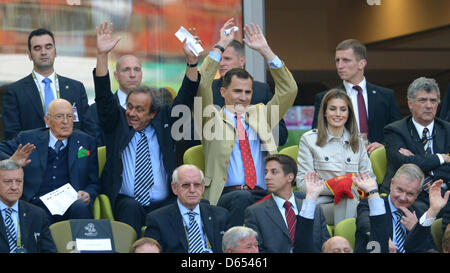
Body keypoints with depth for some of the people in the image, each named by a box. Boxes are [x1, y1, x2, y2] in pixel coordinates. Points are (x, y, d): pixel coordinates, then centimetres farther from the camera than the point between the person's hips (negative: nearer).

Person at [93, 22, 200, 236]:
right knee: (131, 208, -34)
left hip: (164, 203, 1)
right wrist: (102, 55, -14)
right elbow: (104, 97, -2)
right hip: (126, 201, 0)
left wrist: (191, 60, -10)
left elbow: (185, 99, 4)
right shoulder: (117, 123, 11)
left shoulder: (164, 121, 13)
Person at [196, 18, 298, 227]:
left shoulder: (259, 115, 26)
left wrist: (265, 51, 12)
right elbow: (201, 86, 0)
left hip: (263, 195, 3)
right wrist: (220, 46, 1)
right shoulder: (213, 120, 15)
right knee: (242, 198, -38)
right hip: (226, 196, -3)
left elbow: (288, 90, 19)